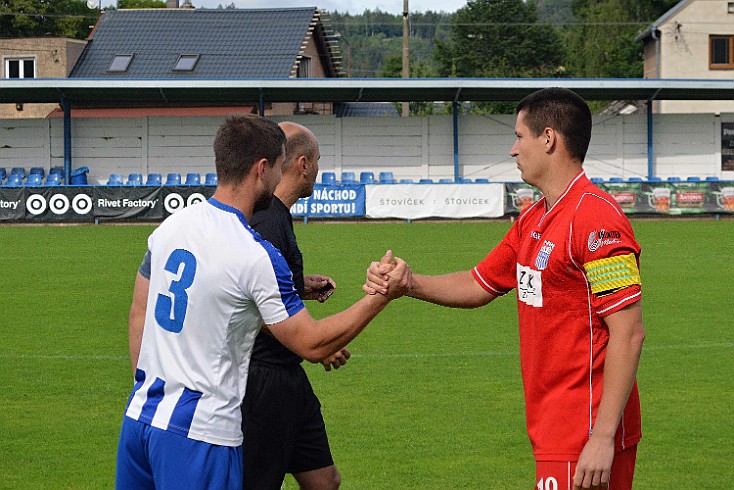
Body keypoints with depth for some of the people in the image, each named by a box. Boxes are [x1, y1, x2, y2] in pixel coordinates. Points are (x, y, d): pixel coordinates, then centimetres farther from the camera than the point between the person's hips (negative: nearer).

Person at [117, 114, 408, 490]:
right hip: (199, 434, -7)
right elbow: (312, 345, -10)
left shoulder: (169, 226, 4)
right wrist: (382, 296, -1)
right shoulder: (257, 257, -15)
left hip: (139, 416, 7)